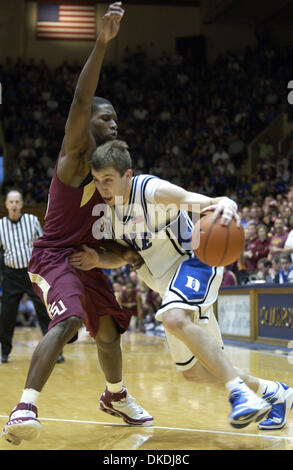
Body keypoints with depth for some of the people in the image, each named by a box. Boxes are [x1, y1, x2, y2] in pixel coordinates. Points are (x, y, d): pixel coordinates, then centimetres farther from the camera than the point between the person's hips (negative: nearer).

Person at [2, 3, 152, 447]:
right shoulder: (76, 151, -10)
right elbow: (80, 101, -29)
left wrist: (124, 250, 3)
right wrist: (103, 42, -38)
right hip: (54, 256, -9)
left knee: (108, 331, 18)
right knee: (68, 322, -31)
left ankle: (115, 397, 41)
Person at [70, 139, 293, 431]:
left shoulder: (152, 190, -23)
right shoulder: (107, 207, -1)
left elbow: (202, 202, -34)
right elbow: (122, 256, 10)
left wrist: (225, 205, -57)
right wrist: (97, 260, -12)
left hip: (194, 260, -9)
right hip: (168, 282, 9)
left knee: (174, 319, -39)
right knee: (193, 371, 11)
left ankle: (240, 393, -35)